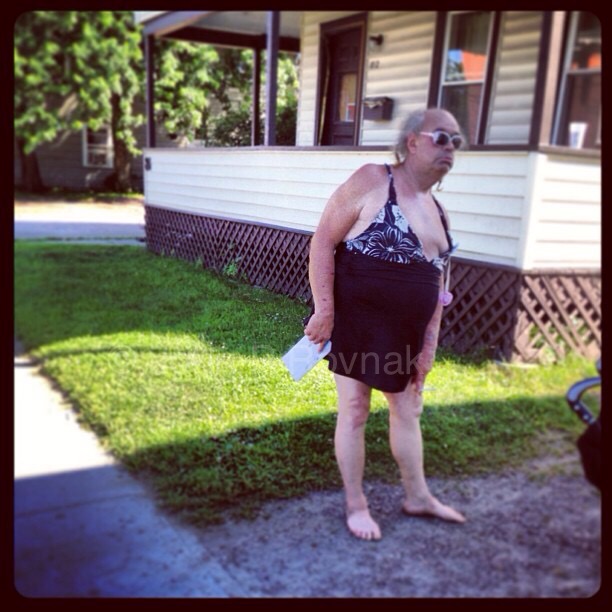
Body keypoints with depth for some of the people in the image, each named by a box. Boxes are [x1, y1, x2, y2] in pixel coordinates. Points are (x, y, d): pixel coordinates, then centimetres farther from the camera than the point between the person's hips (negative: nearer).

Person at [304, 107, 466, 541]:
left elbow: (437, 286, 13)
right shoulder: (372, 182, -11)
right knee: (354, 411, 4)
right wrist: (324, 309, -20)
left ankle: (418, 497, 33)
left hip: (406, 332, 7)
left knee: (408, 410, 16)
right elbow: (323, 242, -14)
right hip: (357, 321, -7)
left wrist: (428, 346, 8)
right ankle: (356, 504, 21)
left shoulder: (438, 212, 10)